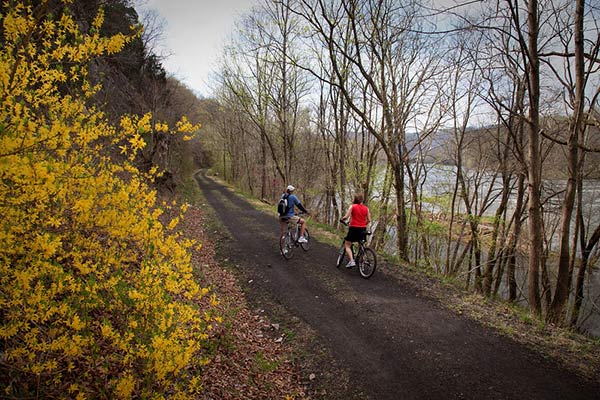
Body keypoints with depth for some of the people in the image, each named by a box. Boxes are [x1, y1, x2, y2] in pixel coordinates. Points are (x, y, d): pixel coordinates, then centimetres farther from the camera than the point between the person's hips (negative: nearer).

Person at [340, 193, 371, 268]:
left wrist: (342, 219, 8)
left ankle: (351, 261, -12)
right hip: (363, 229, 4)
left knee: (347, 245, 5)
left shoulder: (352, 206, -4)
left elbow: (346, 216, -11)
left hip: (354, 228, -4)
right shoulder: (366, 208, 7)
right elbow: (369, 220, 5)